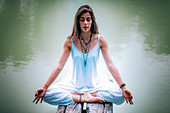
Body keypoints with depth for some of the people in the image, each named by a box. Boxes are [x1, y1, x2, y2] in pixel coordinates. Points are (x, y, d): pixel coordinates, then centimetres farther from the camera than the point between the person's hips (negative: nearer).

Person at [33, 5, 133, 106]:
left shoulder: (100, 40, -6)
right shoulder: (70, 41, -6)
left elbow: (110, 65, -7)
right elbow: (59, 66, -5)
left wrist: (123, 87, -16)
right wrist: (44, 87, -11)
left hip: (95, 82, 1)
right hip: (74, 83, 0)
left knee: (120, 95, -28)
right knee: (47, 95, -25)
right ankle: (83, 98, -21)